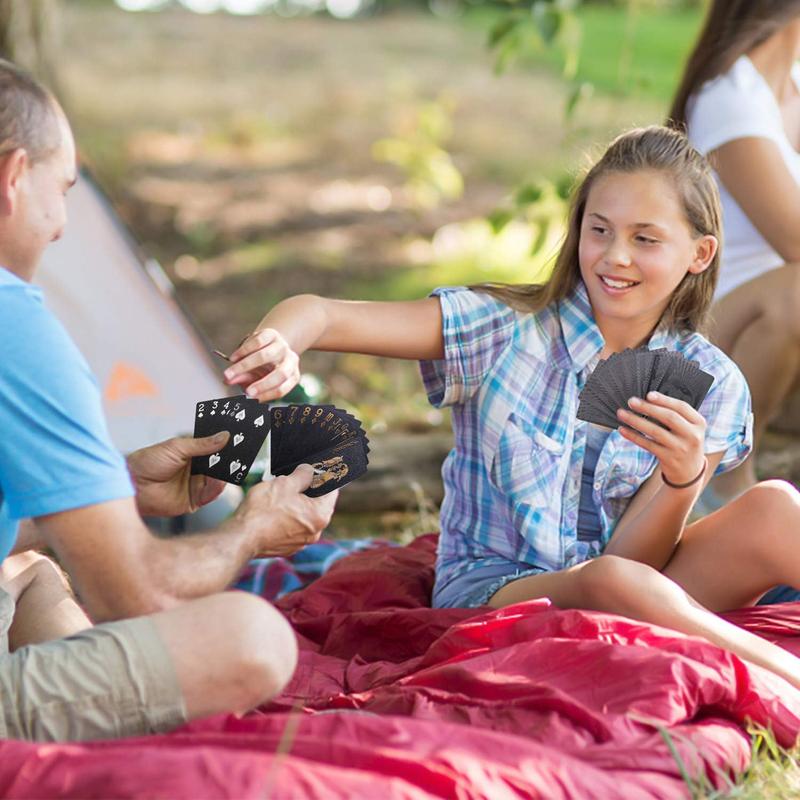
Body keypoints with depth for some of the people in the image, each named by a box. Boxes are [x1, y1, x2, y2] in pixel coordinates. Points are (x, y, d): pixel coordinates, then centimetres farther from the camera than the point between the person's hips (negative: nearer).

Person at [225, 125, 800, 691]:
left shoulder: (709, 385, -2)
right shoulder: (509, 328, -7)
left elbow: (633, 555, -8)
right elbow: (323, 316, -14)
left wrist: (685, 478, -28)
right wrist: (277, 344, -38)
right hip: (489, 590, -2)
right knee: (610, 582, -37)